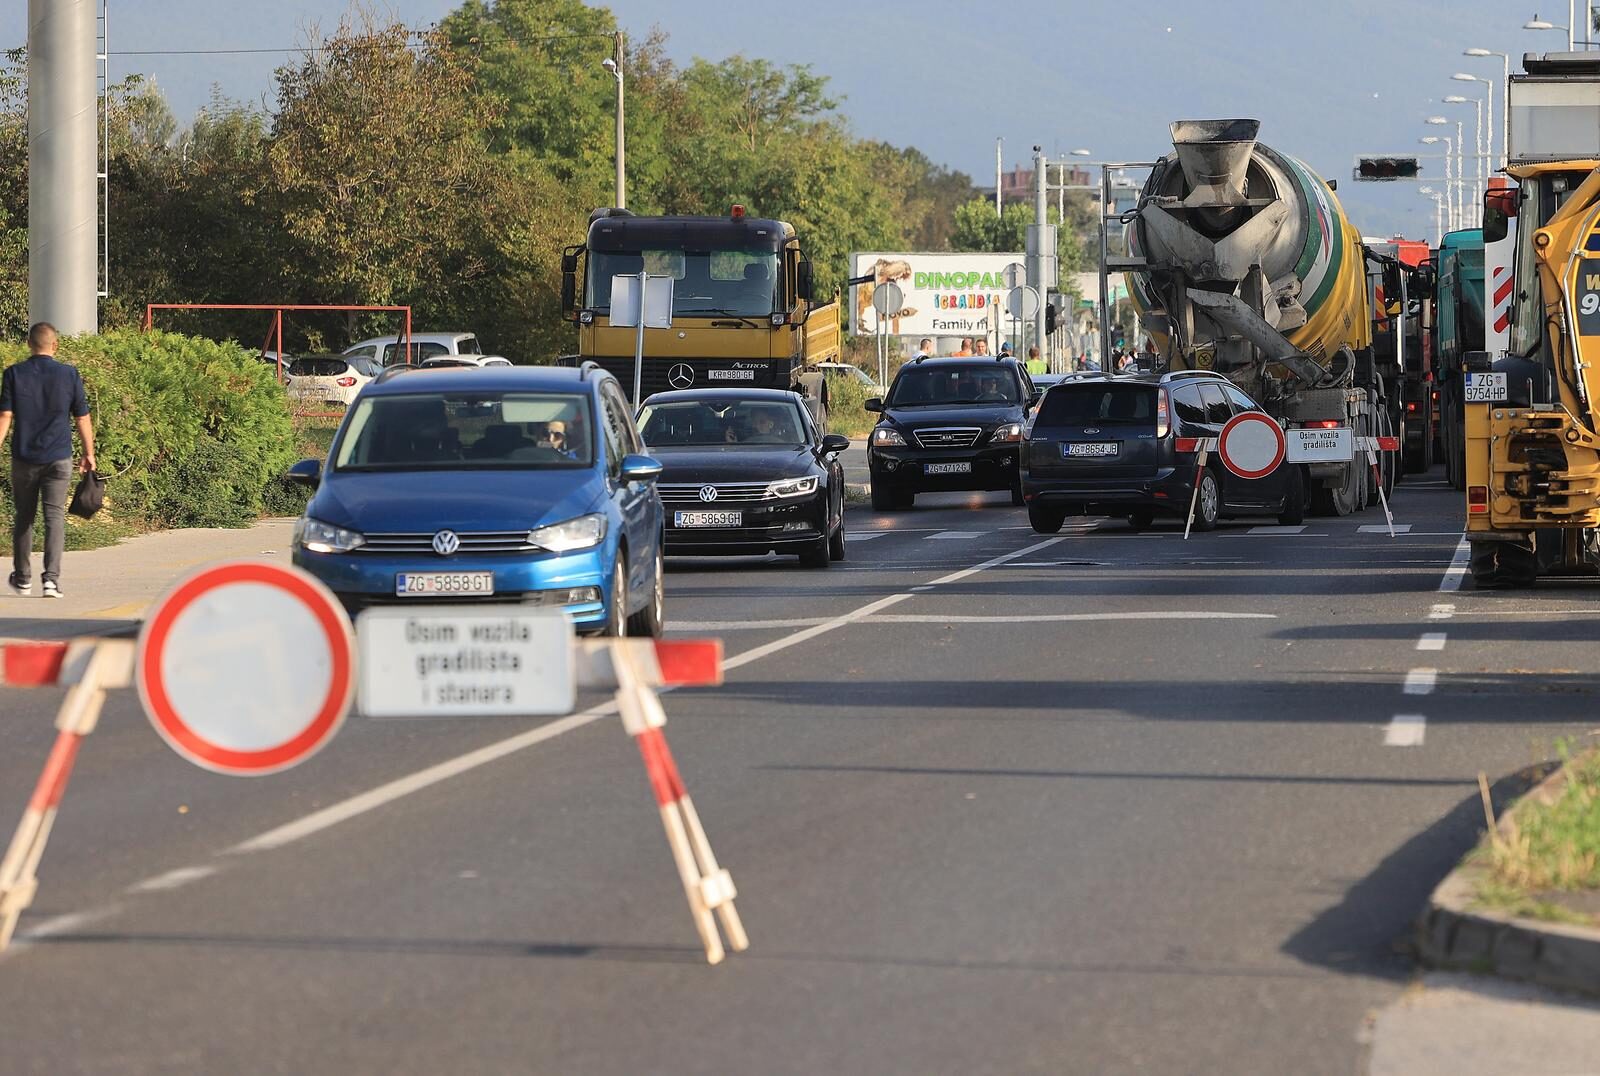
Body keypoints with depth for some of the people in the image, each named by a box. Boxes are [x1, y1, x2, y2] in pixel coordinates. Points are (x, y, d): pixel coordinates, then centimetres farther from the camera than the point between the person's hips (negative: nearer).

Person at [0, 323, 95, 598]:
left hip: (24, 457, 1)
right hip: (59, 459, -1)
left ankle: (23, 578, 24)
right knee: (55, 516, -1)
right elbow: (82, 419, 4)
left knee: (24, 517, 14)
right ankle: (52, 577, -13)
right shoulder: (69, 375, -1)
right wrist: (89, 454, 14)